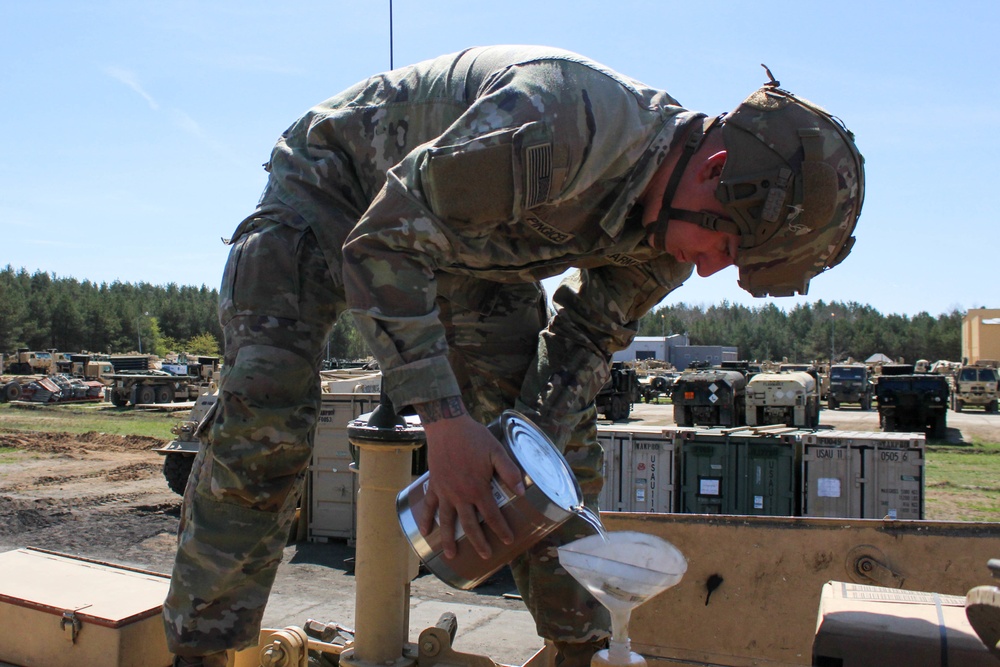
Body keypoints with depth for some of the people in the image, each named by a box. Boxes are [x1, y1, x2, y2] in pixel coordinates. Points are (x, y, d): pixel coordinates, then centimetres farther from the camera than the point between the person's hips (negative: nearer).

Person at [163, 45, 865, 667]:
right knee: (263, 422, -22)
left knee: (564, 429, -2)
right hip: (337, 189, -5)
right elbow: (383, 242, -36)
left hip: (464, 235, 6)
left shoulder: (667, 229, -14)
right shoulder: (557, 125, -40)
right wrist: (444, 418, -40)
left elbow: (586, 337, -2)